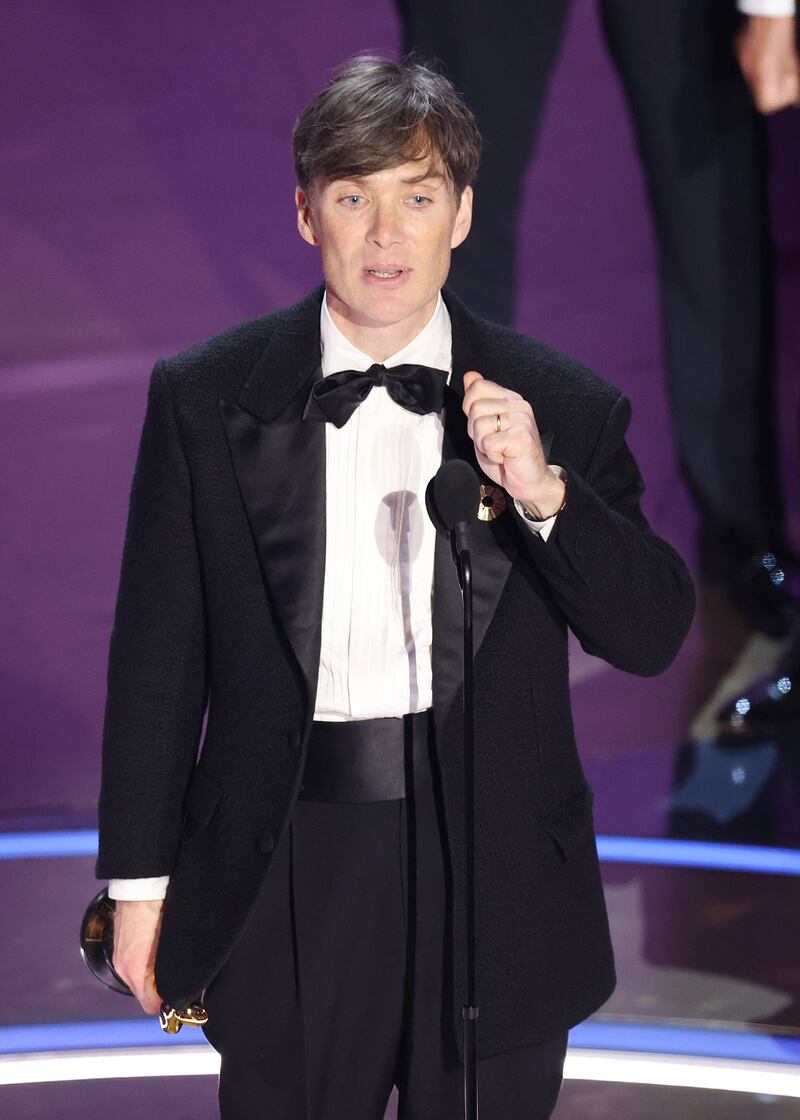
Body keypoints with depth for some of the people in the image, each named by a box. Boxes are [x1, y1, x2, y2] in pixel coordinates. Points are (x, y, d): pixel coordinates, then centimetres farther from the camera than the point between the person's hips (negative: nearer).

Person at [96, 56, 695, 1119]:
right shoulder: (203, 398, -2)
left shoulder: (564, 408, -1)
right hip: (283, 880, 0)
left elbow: (653, 636, -4)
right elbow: (159, 652, 2)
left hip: (496, 885, 1)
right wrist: (142, 876, 3)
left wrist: (546, 492, -20)